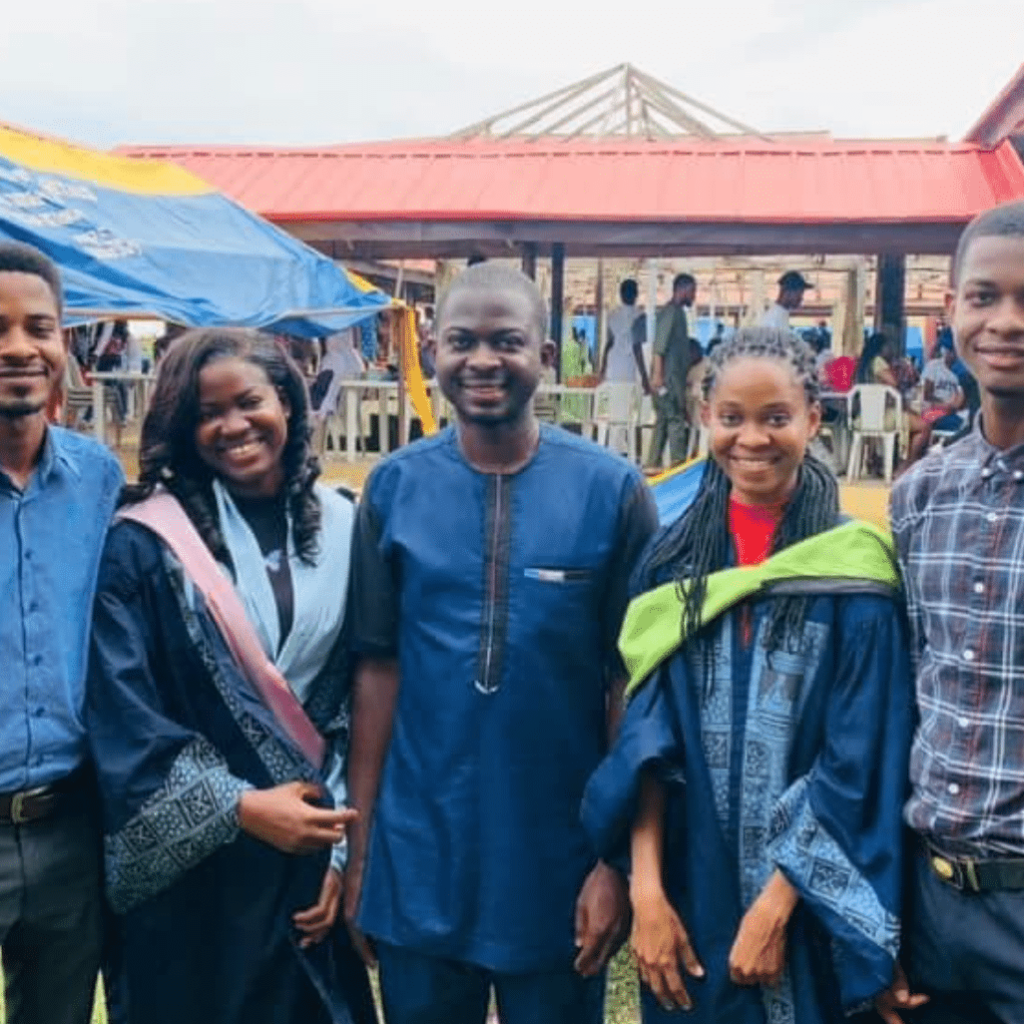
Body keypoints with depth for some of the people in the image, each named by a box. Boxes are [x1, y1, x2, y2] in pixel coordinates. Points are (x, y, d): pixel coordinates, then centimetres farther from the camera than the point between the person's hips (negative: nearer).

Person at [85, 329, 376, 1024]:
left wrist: (345, 843, -1)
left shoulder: (342, 529, 2)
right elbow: (121, 713, -11)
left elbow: (367, 695, 3)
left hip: (313, 849, 3)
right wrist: (239, 807, -17)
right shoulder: (144, 543, -7)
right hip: (193, 863, -2)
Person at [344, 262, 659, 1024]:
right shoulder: (394, 487, -2)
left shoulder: (612, 490, -8)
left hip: (559, 862, -1)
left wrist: (618, 858, -4)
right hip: (419, 861, 2)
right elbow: (379, 668, 1)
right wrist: (358, 843, 2)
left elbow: (630, 680, -5)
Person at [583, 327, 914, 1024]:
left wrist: (776, 904, -14)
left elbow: (858, 759, -11)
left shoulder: (854, 571, -8)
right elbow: (643, 736, -2)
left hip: (811, 899, -2)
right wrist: (645, 888, -10)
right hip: (688, 883, 3)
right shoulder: (673, 556, 1)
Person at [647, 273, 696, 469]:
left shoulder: (678, 312, 19)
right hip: (669, 377, -10)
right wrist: (657, 374, -24)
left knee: (664, 420, 10)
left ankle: (654, 463, 12)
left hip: (674, 377, 10)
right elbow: (659, 346, -18)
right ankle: (678, 462, -7)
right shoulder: (671, 311, -11)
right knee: (676, 418, -8)